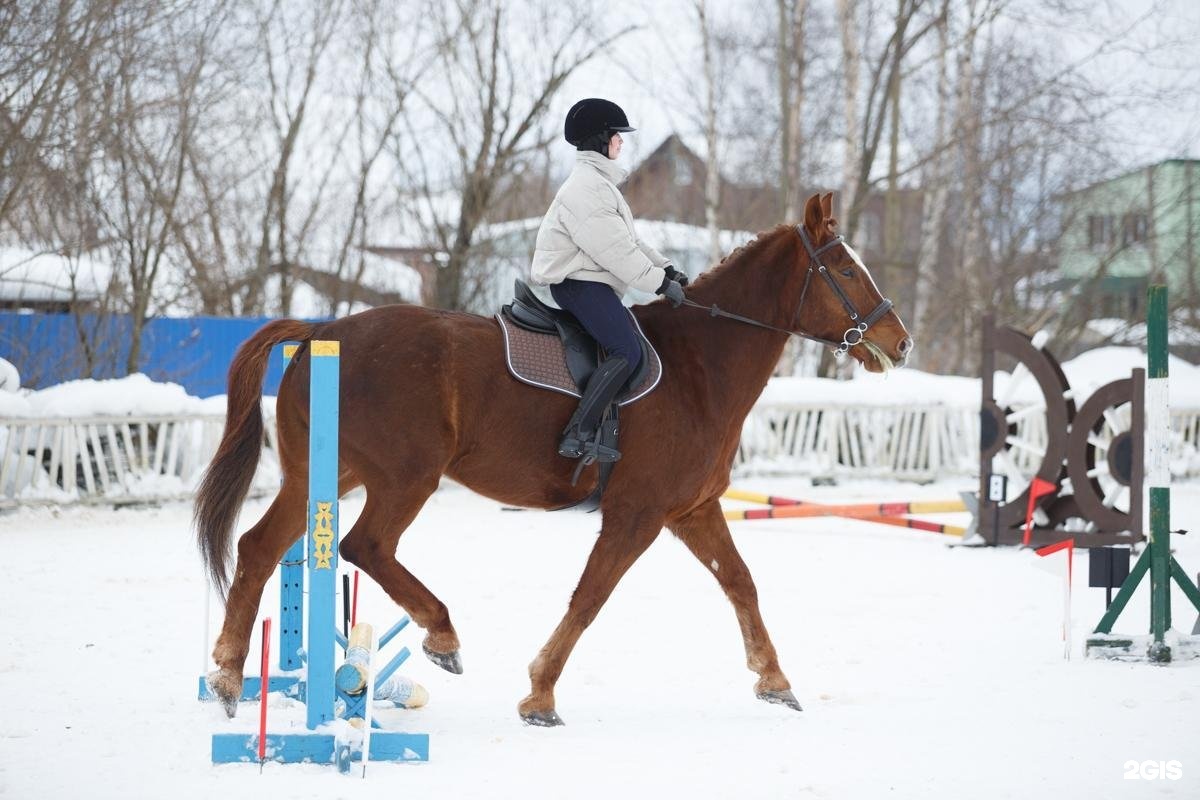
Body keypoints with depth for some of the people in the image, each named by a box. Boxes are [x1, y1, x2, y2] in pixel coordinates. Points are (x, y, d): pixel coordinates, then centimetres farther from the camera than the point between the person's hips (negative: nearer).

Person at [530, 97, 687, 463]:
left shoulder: (599, 182, 19)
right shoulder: (586, 187, -17)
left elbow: (629, 240, 22)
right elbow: (616, 251, -21)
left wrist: (666, 268, 13)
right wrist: (661, 283, -17)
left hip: (590, 283, 11)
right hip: (579, 282, -11)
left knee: (628, 346, 10)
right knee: (627, 352, -20)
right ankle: (579, 435, -26)